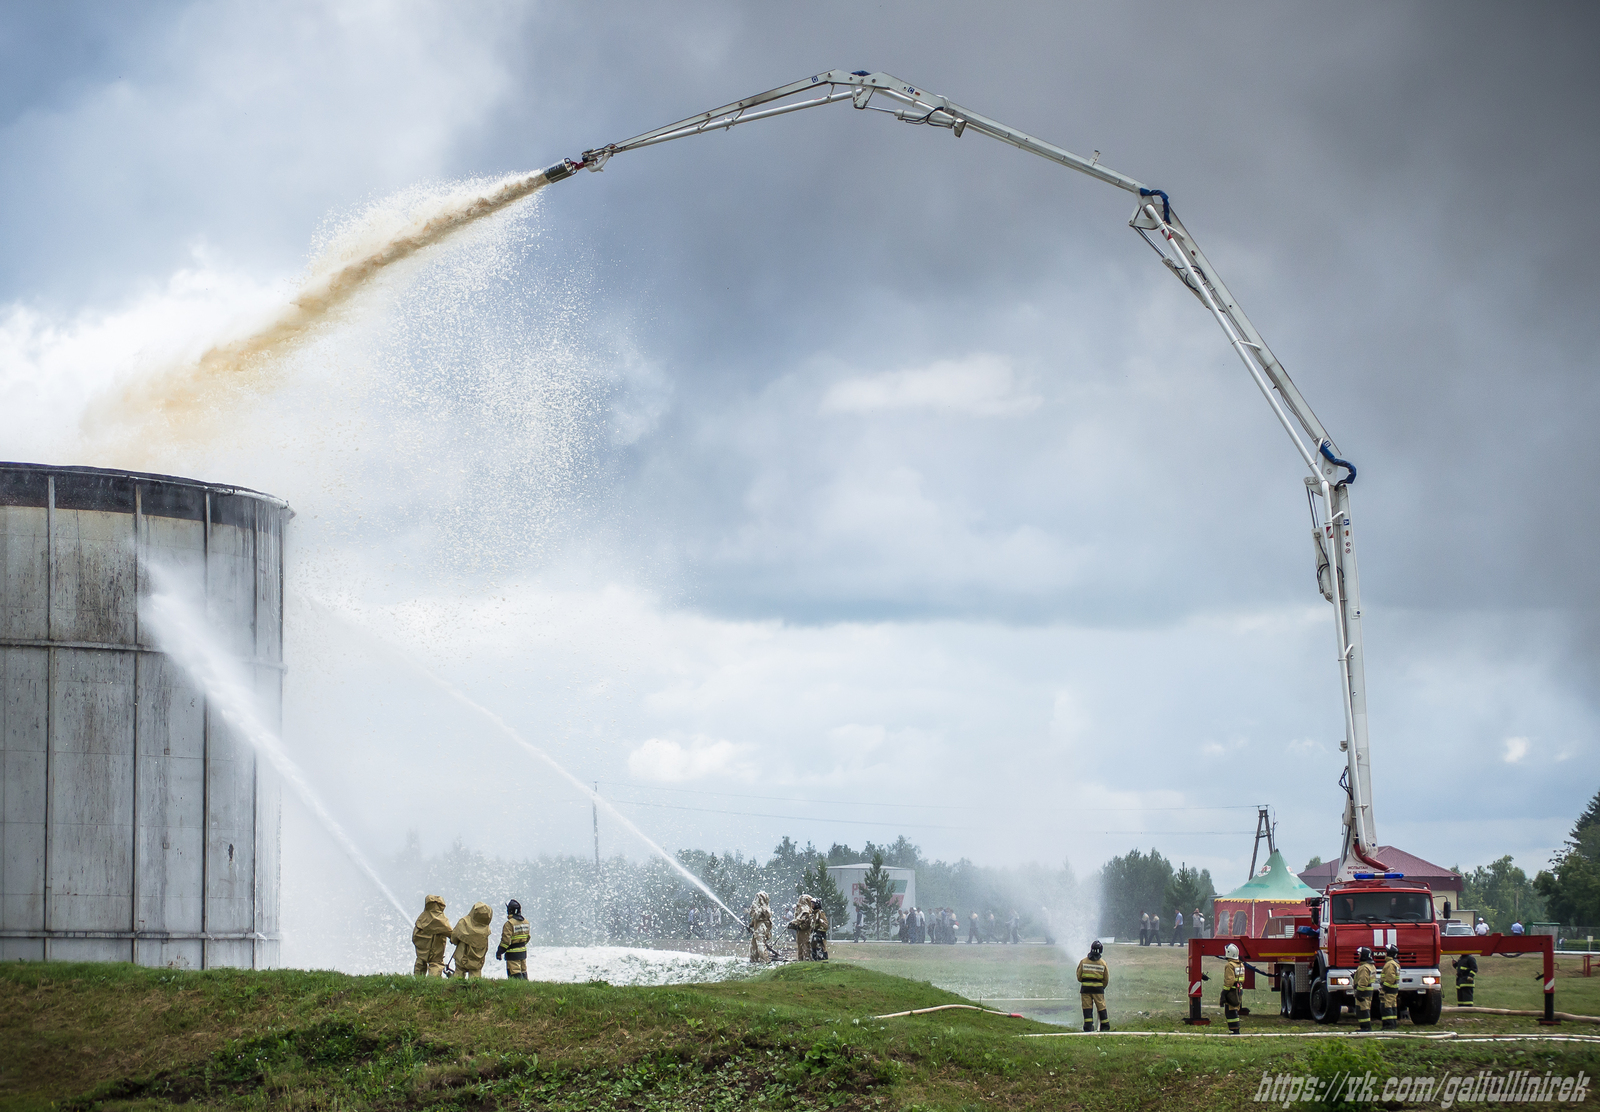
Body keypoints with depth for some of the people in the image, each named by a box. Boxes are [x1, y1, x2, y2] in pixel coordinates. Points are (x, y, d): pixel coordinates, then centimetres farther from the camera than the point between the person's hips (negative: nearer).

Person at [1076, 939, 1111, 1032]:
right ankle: (1105, 1025, 12)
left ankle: (1088, 1025, -5)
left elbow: (1079, 976, 3)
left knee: (1087, 1007, 2)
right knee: (1101, 1007, 8)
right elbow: (1106, 979, 4)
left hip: (1085, 987, 0)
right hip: (1098, 987, 0)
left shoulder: (1083, 961, -3)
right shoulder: (1103, 963, -1)